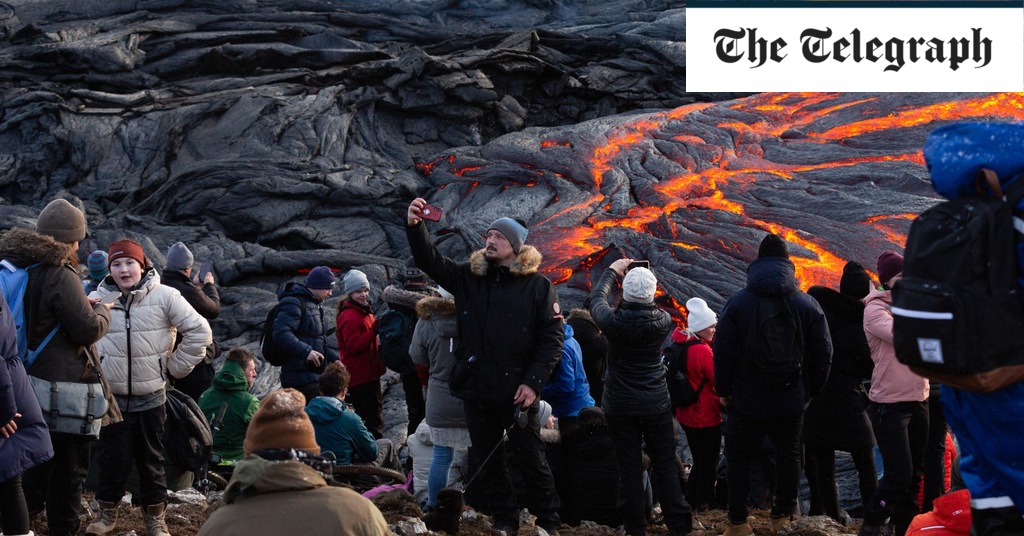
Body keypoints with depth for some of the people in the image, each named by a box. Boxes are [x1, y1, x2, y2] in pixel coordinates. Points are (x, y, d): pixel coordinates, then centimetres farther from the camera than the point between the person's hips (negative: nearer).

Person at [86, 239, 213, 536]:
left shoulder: (164, 296, -8)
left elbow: (199, 332, -3)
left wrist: (175, 366, -2)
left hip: (151, 397, 0)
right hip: (112, 396, 1)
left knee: (151, 458, 10)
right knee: (114, 458, 6)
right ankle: (107, 511, 22)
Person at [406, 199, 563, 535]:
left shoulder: (537, 286, -5)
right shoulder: (470, 277, 6)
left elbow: (552, 340, -7)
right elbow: (430, 261, -4)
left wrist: (533, 383, -15)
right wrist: (415, 227, -23)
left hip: (517, 391, -4)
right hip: (477, 390, 4)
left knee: (531, 458, 5)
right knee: (487, 461, 11)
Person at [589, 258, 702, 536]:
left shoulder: (614, 321, -15)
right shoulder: (663, 321, -11)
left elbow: (597, 298, 5)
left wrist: (612, 271, 18)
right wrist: (644, 284, 17)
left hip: (620, 406, -1)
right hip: (656, 404, 1)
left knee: (629, 468, 5)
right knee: (665, 466, 7)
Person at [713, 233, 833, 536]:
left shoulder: (738, 303, -7)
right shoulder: (808, 305, -2)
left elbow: (722, 351, -6)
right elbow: (823, 354, 1)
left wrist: (723, 390, 4)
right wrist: (812, 391, 12)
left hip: (747, 401, -1)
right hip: (791, 402, 2)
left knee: (738, 457, 11)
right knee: (789, 456, 16)